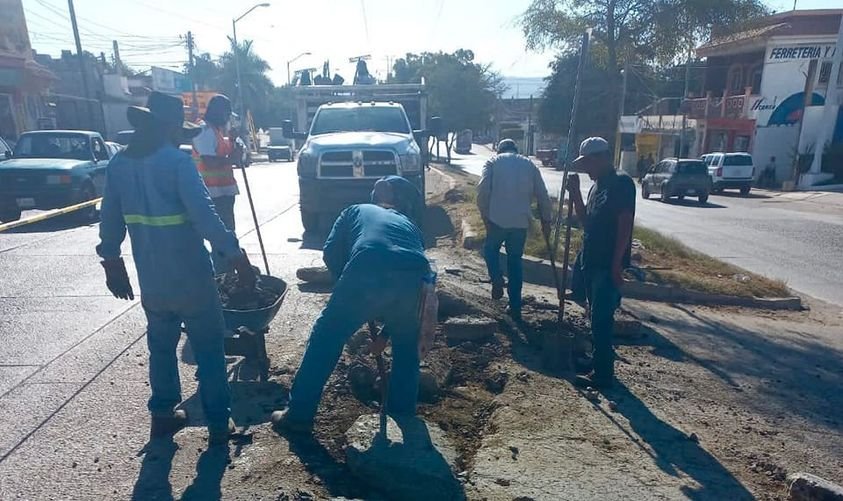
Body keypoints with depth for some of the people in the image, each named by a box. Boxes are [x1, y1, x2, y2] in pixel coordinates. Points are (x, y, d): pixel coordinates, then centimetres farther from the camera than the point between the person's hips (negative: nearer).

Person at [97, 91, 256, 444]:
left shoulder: (119, 163, 5)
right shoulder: (177, 161, -15)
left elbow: (110, 220, 11)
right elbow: (204, 215, -23)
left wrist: (112, 263, 21)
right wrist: (237, 256, -20)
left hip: (151, 279, 6)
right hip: (190, 277, -6)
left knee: (161, 347, 22)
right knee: (209, 349, 7)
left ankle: (162, 414, 33)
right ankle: (218, 423, 14)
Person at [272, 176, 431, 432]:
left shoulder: (356, 210, 33)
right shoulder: (412, 227, 40)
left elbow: (330, 253, 18)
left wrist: (346, 285, 32)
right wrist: (386, 332, 48)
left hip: (368, 270, -3)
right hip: (414, 277, 3)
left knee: (326, 338, 17)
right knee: (406, 347, 29)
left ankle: (298, 415, 27)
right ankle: (403, 417, 38)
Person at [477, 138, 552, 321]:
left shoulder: (493, 162, 7)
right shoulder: (529, 164, 15)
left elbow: (483, 191, -7)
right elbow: (542, 195, 8)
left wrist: (485, 217, -3)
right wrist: (546, 220, 14)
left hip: (498, 218, -2)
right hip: (521, 221, 2)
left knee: (491, 249, 24)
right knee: (515, 260, 14)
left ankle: (497, 279, -2)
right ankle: (515, 307, 16)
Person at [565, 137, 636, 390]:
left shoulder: (621, 183, -11)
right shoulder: (597, 186, 15)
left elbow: (625, 224, -17)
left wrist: (617, 263, -21)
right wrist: (575, 192, 5)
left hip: (608, 265, -9)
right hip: (592, 261, 9)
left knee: (601, 319, -5)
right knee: (597, 317, 16)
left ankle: (603, 374, 4)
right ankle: (598, 361, 29)